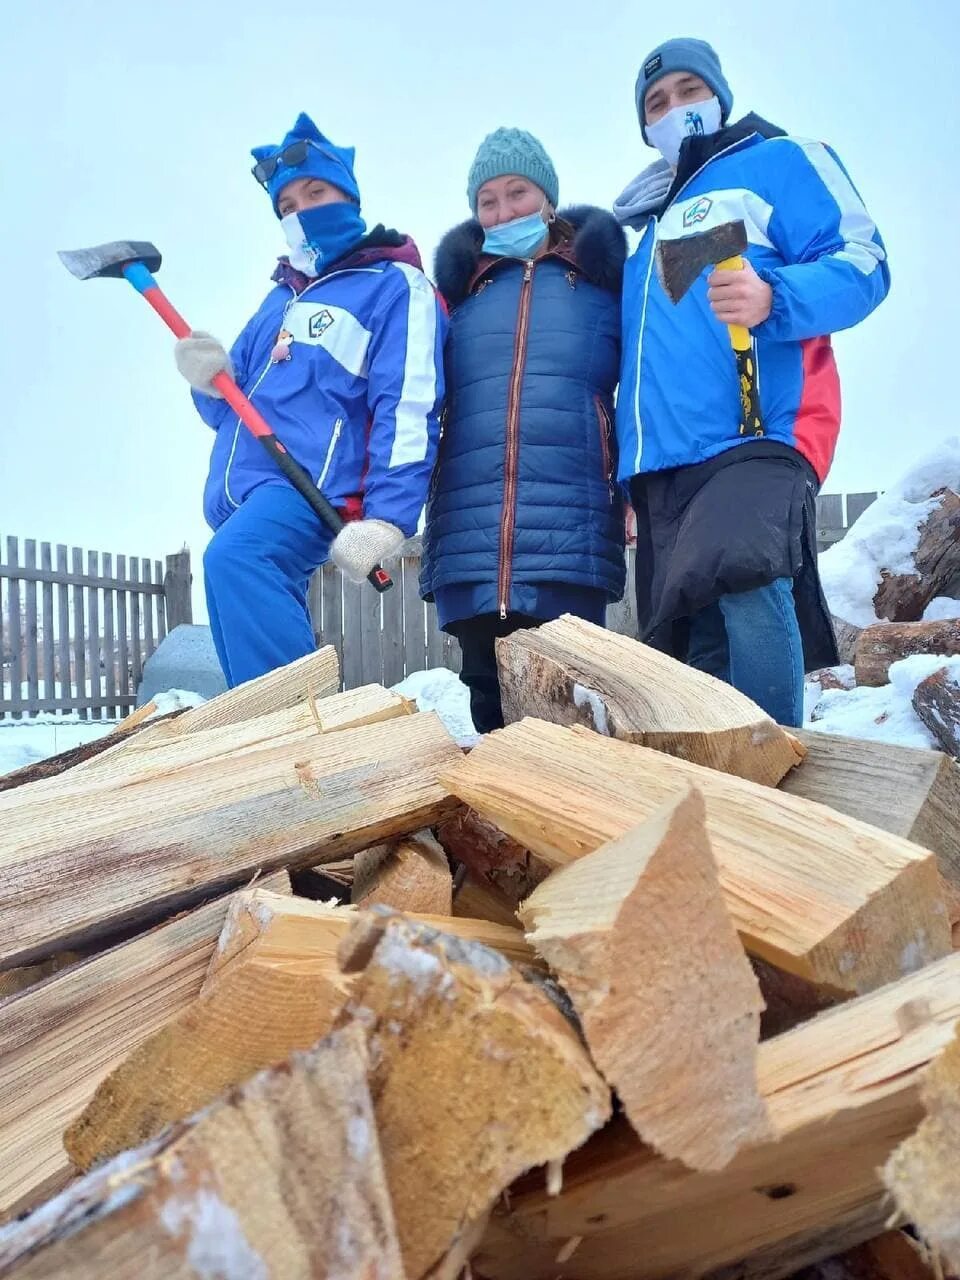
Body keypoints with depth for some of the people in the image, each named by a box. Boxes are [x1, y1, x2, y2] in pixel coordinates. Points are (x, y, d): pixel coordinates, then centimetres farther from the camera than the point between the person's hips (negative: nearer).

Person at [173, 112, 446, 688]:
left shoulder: (394, 285, 3)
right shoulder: (282, 295, 27)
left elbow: (408, 410, -11)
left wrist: (385, 517, -24)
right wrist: (212, 382, 4)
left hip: (310, 485, -8)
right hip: (242, 494, 9)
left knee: (235, 558, -35)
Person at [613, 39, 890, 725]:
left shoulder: (781, 161, 13)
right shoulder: (652, 225, 31)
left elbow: (863, 261, -2)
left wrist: (775, 297, -22)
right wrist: (626, 468, 21)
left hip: (756, 436, -6)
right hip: (663, 459, 7)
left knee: (744, 580, -31)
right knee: (691, 648, -1)